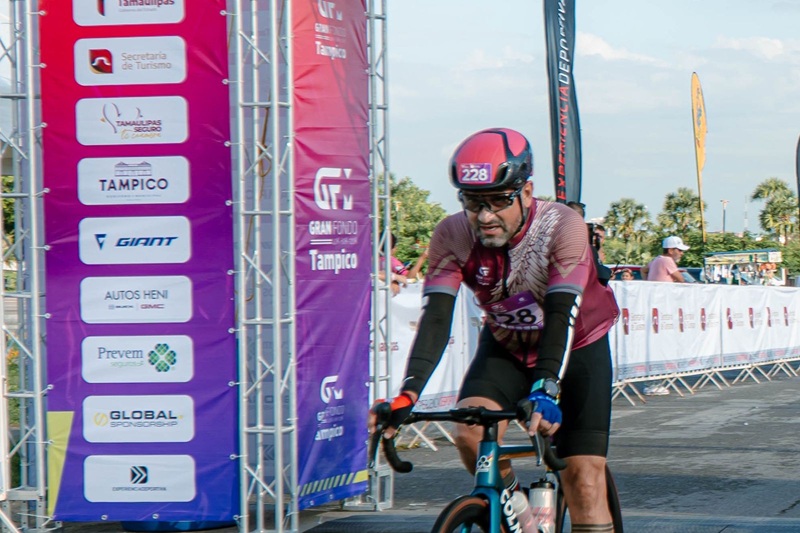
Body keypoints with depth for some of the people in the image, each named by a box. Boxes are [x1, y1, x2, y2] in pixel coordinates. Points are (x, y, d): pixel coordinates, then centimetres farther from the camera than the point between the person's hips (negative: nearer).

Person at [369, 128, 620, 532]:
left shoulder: (562, 226, -29)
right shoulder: (452, 236, -21)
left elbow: (561, 316, -37)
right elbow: (436, 317, -27)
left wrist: (544, 391, -51)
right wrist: (407, 395, -42)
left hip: (577, 346, -2)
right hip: (506, 346, 3)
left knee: (583, 476, -14)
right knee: (470, 434, -23)